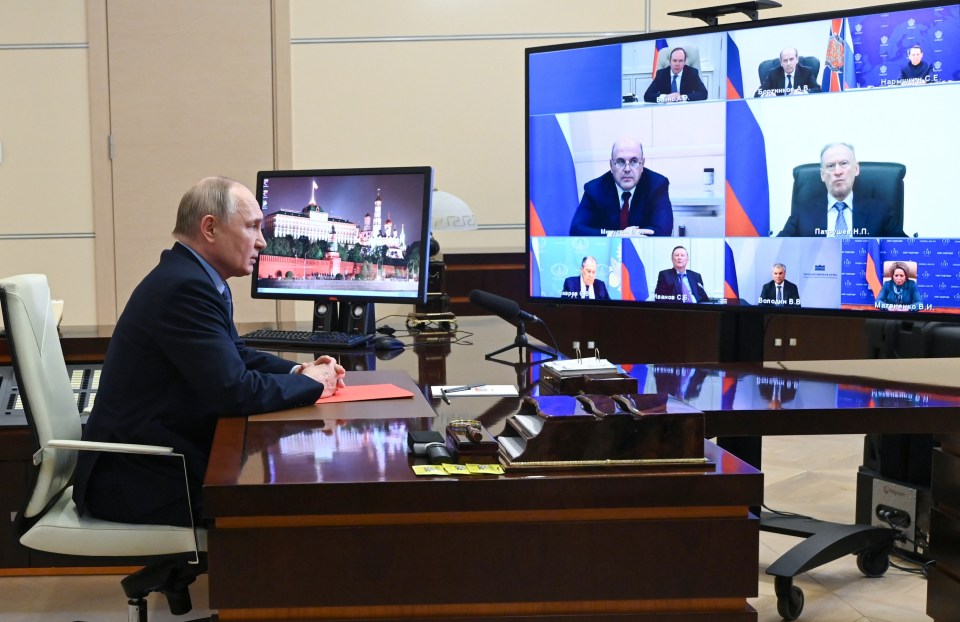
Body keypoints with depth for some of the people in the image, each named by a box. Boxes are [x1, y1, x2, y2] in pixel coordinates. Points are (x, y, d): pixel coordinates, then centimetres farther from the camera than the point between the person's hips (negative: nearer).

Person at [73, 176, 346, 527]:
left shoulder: (194, 276, 7)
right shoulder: (183, 287, -23)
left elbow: (235, 354, 20)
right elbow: (235, 391, -27)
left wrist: (298, 371, 2)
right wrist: (312, 383, -11)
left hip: (159, 459, 9)